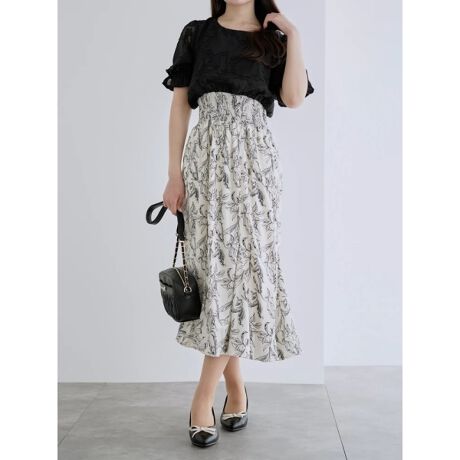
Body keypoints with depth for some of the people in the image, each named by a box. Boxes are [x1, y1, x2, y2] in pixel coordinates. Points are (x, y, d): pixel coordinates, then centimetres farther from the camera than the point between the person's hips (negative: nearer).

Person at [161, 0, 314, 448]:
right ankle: (235, 385, 10)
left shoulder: (274, 39, 12)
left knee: (244, 264, -8)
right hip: (206, 156, 1)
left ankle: (203, 397, -4)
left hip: (253, 158, 0)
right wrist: (174, 173, -1)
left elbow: (294, 98, -4)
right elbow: (180, 105, 7)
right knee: (216, 266, -2)